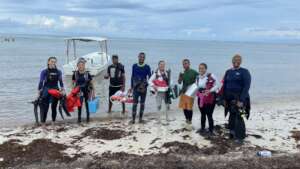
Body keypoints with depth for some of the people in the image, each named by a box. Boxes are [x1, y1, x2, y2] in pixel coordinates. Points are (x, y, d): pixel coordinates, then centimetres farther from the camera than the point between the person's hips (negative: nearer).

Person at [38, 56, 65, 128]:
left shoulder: (58, 72, 2)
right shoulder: (44, 72, -4)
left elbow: (60, 81, 6)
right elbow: (41, 82, -4)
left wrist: (62, 89, -6)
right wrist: (39, 91, -8)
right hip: (46, 91, -2)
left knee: (54, 107, 9)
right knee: (45, 107, -6)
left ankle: (53, 122, 21)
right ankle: (43, 123, 1)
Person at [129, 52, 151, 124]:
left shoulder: (147, 67, 0)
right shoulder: (134, 66, 5)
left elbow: (150, 77, 1)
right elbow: (132, 76, 12)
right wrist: (131, 87, 12)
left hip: (144, 88, 0)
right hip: (136, 87, 0)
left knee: (142, 103, 7)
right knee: (135, 103, -4)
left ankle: (140, 118, 16)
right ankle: (133, 119, -2)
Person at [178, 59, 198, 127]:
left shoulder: (194, 72, -6)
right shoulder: (183, 73, 8)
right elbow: (179, 82, 7)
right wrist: (180, 76, -11)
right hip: (183, 91, 5)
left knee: (189, 108, -4)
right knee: (184, 107, 10)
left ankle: (190, 121, 11)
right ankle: (187, 119, 27)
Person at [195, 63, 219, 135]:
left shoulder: (211, 76, -12)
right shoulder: (198, 78, 8)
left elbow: (217, 85, -12)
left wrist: (210, 91, -23)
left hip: (210, 98, -6)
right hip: (201, 98, 6)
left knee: (209, 114, -5)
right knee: (203, 114, 16)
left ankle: (211, 131, 6)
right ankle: (202, 128, 30)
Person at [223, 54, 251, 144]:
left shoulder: (244, 72, -4)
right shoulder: (228, 72, 11)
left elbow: (246, 86, -12)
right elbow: (225, 86, 13)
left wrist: (241, 100, -19)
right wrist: (225, 99, 7)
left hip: (239, 98, -5)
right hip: (230, 98, 5)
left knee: (238, 117, -8)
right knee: (232, 115, 11)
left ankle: (240, 137, 1)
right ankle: (232, 133, 23)